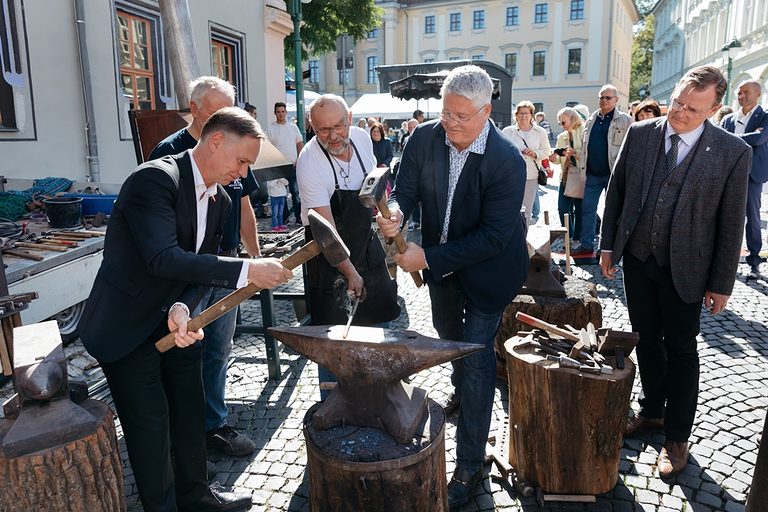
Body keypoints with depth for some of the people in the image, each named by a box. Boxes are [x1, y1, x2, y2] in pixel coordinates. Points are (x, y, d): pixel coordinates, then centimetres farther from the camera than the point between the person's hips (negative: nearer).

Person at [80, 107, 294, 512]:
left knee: (190, 410, 17)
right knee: (150, 420, 2)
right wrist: (246, 270, -37)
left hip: (174, 321, 8)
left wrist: (182, 308, -19)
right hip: (127, 326, -8)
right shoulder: (155, 179, -24)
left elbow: (200, 267, 1)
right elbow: (163, 259, -35)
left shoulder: (219, 200, 1)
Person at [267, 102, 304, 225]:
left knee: (296, 192, 4)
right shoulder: (270, 129, 1)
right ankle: (284, 217, 11)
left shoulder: (293, 127, 9)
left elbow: (300, 144, 11)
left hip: (294, 165, 2)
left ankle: (298, 216, 9)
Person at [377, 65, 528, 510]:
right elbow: (407, 186, -8)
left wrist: (427, 257, -34)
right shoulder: (425, 137, -14)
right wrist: (397, 212, -33)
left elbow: (494, 236, -31)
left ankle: (470, 466, 14)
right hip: (439, 262, 6)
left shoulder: (507, 161, -29)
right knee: (448, 333, 29)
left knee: (476, 360, -3)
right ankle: (461, 385, 63)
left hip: (486, 269, -6)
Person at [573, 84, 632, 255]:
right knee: (587, 209, 8)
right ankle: (586, 245, 17)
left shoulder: (625, 121, -4)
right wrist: (582, 167, 8)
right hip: (592, 174, 5)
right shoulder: (591, 120, 11)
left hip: (613, 174, -5)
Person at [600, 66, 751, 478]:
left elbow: (731, 223, -7)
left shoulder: (733, 152, -11)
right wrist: (608, 244, 4)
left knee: (680, 350, 9)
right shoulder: (640, 134, -3)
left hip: (684, 268, -3)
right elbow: (616, 191, 5)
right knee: (647, 341, 17)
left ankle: (677, 437, 24)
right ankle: (651, 411, 38)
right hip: (637, 258, 3)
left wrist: (721, 283, -5)